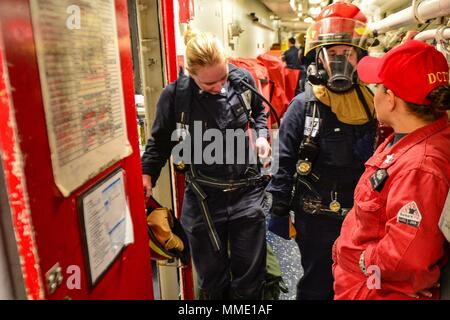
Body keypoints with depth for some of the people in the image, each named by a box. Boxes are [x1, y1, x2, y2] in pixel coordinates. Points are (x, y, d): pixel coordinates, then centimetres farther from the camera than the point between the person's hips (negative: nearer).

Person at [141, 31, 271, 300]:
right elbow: (160, 141, 3)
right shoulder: (175, 96, -12)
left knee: (249, 278, 15)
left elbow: (259, 111, 17)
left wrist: (261, 135, -2)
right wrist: (147, 174, -9)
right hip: (203, 200, -1)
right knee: (212, 280, 16)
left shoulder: (243, 80, -5)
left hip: (247, 194, 2)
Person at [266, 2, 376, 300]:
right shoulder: (303, 105, -14)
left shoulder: (369, 102, -1)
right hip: (316, 217, -4)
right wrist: (279, 211, -8)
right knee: (317, 285, 14)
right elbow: (285, 162, -11)